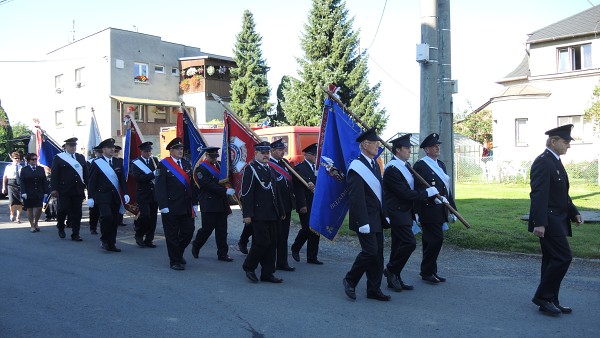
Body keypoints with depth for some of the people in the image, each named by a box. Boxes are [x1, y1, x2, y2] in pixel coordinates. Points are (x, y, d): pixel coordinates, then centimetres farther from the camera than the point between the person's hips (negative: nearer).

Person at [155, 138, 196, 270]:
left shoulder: (186, 164, 12)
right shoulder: (164, 165, -5)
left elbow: (191, 184, 13)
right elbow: (160, 186, -11)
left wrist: (193, 203, 8)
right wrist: (163, 206, -16)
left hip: (186, 207, 6)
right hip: (171, 207, -5)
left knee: (188, 232, 8)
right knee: (172, 235, 3)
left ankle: (178, 253, 32)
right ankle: (175, 261, 15)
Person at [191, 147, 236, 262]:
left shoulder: (219, 165, 15)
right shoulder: (201, 169, -8)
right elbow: (209, 185, -18)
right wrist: (225, 191, -24)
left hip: (221, 203, 7)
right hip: (209, 204, -6)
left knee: (222, 229, 6)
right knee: (207, 228, -1)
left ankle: (222, 254, 11)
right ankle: (195, 247, 23)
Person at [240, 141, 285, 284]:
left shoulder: (271, 170, 19)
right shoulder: (250, 169, -6)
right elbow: (246, 194, -13)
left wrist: (280, 212, 21)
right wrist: (247, 214, -18)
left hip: (272, 215, 8)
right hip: (258, 215, -8)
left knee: (272, 244, 7)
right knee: (262, 242, -10)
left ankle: (267, 273, 16)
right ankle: (249, 267, 11)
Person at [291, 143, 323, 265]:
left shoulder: (316, 168, 14)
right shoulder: (299, 168, -9)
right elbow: (298, 188, -14)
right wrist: (302, 205, -18)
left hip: (316, 205, 7)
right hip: (306, 206, -7)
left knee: (315, 231, 6)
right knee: (307, 229, -7)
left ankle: (312, 257, 13)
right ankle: (295, 248, 19)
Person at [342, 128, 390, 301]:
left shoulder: (375, 165, 14)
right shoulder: (357, 167, -15)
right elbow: (356, 198, -20)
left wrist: (385, 215, 16)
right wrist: (363, 222, -23)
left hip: (377, 219, 9)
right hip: (365, 219, -9)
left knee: (378, 254, 9)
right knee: (370, 251, -11)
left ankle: (374, 290, 18)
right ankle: (350, 280, 9)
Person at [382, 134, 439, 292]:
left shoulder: (406, 165, 13)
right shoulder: (392, 169, -18)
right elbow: (405, 193, -21)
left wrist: (414, 212, 14)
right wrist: (428, 192, -13)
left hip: (405, 212, 9)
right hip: (397, 213, -9)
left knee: (399, 245, 12)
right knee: (410, 243, -14)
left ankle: (394, 279, 19)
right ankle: (391, 270, 3)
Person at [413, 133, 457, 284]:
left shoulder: (441, 165, 18)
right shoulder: (420, 166, -10)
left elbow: (446, 188, 20)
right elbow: (420, 189, -18)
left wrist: (452, 209, 18)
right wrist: (434, 197, -31)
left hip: (439, 210, 8)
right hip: (428, 210, -8)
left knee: (431, 241, 12)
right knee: (436, 239, -10)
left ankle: (430, 271, 19)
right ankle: (427, 272, 1)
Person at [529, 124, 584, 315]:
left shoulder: (555, 162, 17)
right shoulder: (543, 162, -15)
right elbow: (539, 194, -23)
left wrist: (574, 213, 14)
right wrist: (539, 223, -28)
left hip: (557, 220, 10)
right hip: (549, 222, -10)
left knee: (553, 260, 12)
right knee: (563, 257, -10)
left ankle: (549, 302, 18)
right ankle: (542, 296, 0)